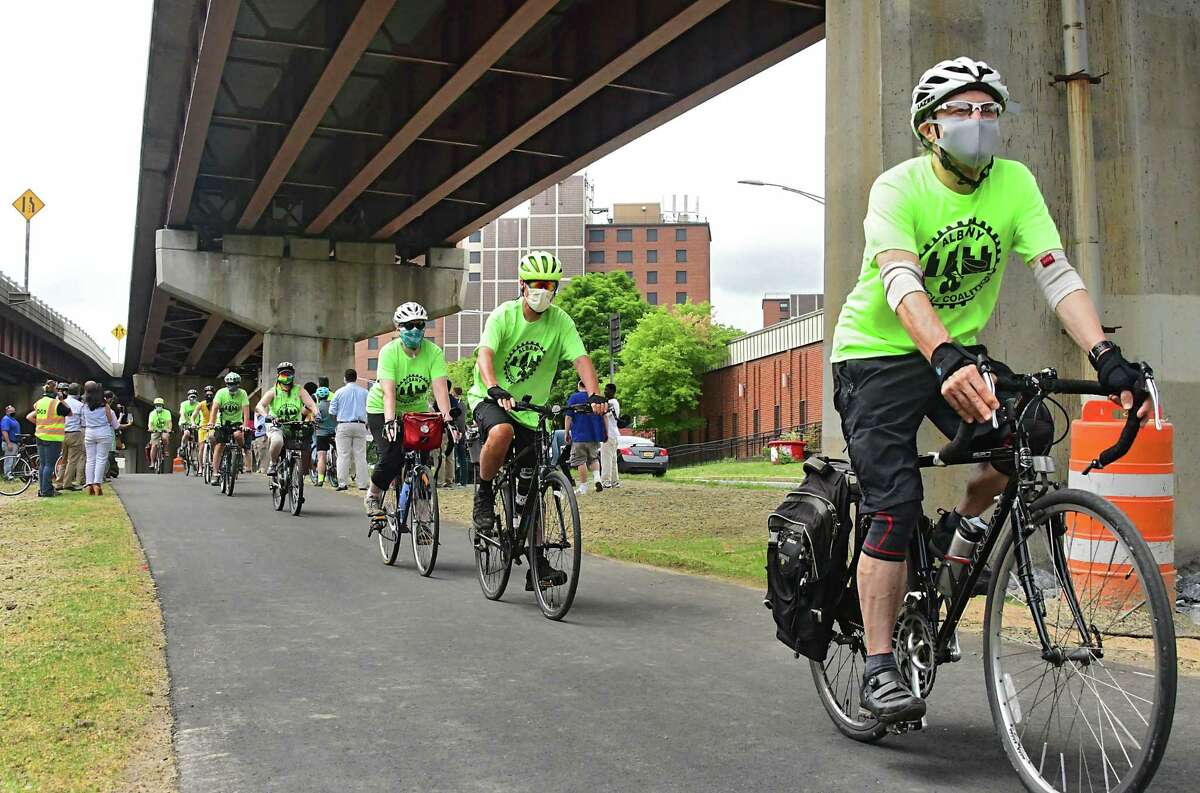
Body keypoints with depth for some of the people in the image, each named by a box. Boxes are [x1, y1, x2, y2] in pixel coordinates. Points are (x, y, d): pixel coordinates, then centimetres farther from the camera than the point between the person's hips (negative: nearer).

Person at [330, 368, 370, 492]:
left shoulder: (339, 392, 1)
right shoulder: (364, 392, 6)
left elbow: (332, 412, 3)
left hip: (344, 425, -2)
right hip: (360, 425, 2)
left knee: (343, 455, 0)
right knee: (360, 455, 3)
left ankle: (342, 483, -2)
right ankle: (362, 483, 2)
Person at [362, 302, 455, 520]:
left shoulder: (434, 352, -17)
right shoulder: (389, 352, -23)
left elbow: (440, 388, -26)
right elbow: (388, 392, -33)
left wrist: (447, 417, -41)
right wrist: (390, 421, -46)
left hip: (416, 410, 3)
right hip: (382, 410, -3)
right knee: (393, 457, -20)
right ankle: (373, 496, 7)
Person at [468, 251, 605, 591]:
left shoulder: (560, 321, -6)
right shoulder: (504, 314, -14)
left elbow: (581, 359, -17)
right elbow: (485, 353, -28)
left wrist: (594, 394, -35)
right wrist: (495, 389, -47)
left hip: (530, 409, 3)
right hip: (490, 398, -3)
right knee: (501, 432, -39)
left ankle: (538, 566, 9)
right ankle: (484, 493, -11)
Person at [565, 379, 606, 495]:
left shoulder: (573, 398, -2)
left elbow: (569, 417, -5)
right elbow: (604, 416, 8)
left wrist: (567, 433, 0)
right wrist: (606, 432, 14)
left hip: (579, 435, -4)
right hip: (595, 435, 4)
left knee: (580, 461, 1)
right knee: (594, 458, 17)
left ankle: (583, 486, 2)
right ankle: (597, 478, -6)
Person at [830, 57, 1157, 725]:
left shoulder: (1015, 183, -7)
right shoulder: (899, 188, -20)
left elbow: (1057, 273, -15)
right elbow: (900, 282, -36)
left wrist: (1106, 356, -31)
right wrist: (946, 360, -54)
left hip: (960, 350, 5)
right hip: (878, 353, -4)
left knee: (1030, 433, -21)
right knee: (895, 506, -15)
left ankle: (959, 530, 9)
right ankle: (880, 668, -5)